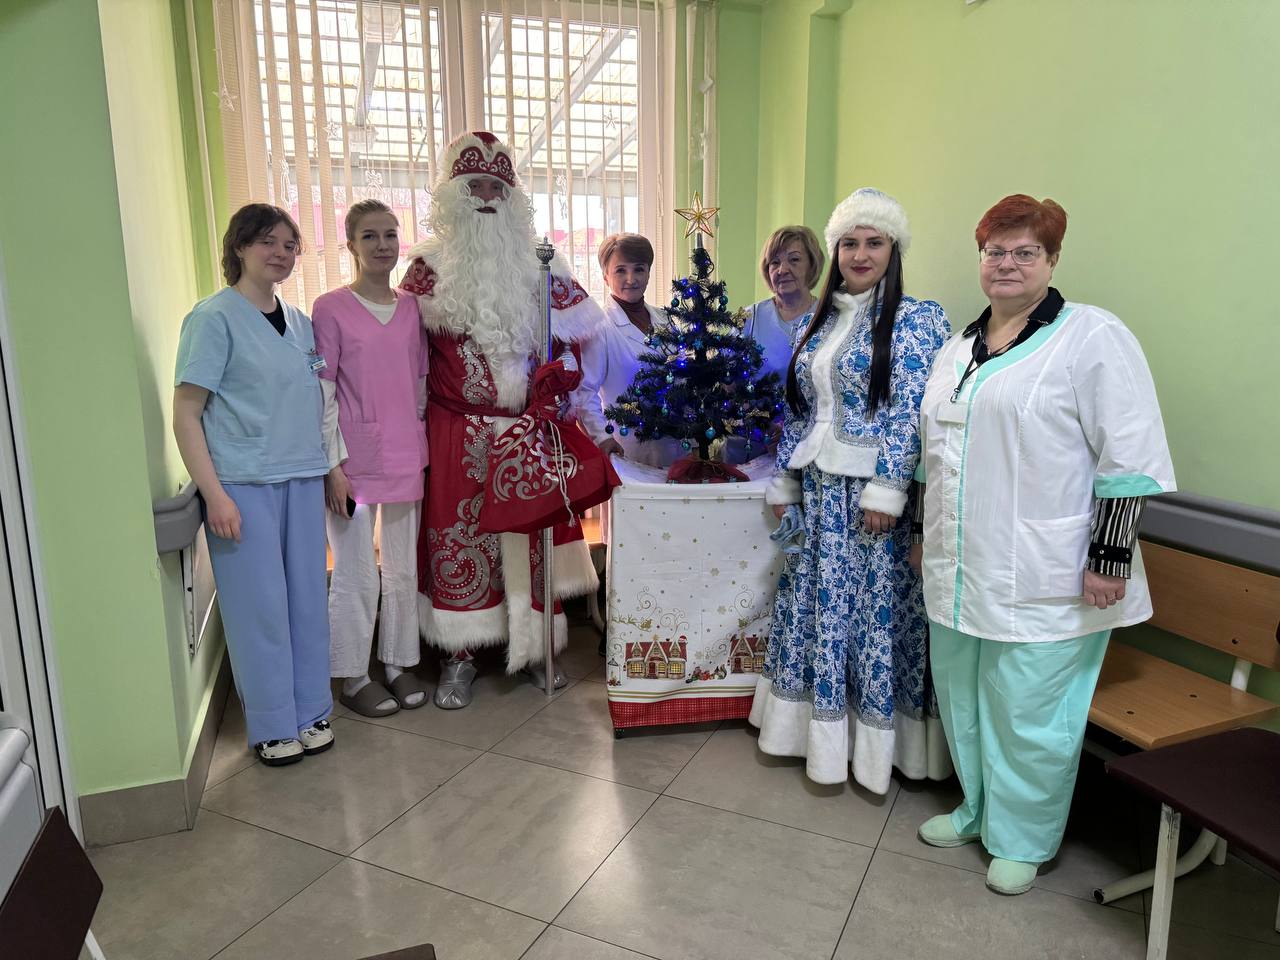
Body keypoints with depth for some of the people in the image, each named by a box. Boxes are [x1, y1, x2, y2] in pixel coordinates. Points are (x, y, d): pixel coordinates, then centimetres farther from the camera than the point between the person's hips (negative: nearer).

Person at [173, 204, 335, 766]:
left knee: (307, 598, 10)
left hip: (303, 479, 6)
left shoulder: (299, 321, 12)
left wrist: (329, 467, 11)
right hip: (244, 485, -6)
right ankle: (273, 726, 17)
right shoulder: (215, 317, -6)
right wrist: (215, 495, -16)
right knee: (259, 605, 1)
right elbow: (186, 414, -10)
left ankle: (310, 711, 26)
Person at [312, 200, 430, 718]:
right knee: (357, 575, 3)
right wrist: (333, 464, -11)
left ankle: (398, 664, 29)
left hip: (406, 458, 5)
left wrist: (425, 450, 9)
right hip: (354, 462, -4)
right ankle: (353, 677, 20)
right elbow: (322, 394, -7)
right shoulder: (330, 309, -6)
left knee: (403, 569, 13)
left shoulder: (413, 308, 8)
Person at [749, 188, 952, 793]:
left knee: (876, 609, 1)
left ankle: (873, 744, 18)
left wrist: (885, 491, -19)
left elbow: (910, 413, -13)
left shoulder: (915, 321, -6)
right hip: (818, 492, 6)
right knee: (814, 607, 12)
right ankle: (819, 735, 28)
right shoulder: (819, 320, 13)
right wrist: (784, 482, 12)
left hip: (872, 495, -6)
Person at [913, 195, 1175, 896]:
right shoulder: (958, 350, 13)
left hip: (1042, 577, -7)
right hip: (960, 568, 7)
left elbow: (1129, 459, -13)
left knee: (1028, 711, 4)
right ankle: (979, 810, 40)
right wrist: (926, 532, 22)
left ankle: (1022, 841, 26)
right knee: (963, 698, 18)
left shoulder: (1092, 338, -9)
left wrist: (1110, 557, -16)